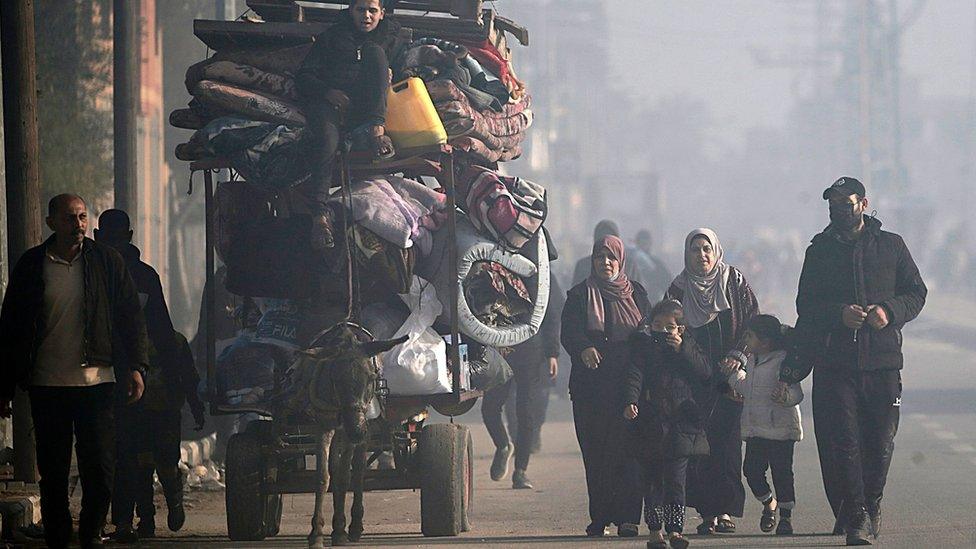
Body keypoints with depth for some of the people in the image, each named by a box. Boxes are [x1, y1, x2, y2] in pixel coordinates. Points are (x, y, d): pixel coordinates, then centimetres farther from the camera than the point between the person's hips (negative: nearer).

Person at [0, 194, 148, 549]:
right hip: (46, 386, 0)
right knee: (52, 473, 5)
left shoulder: (106, 261, 4)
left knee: (99, 467, -2)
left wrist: (135, 367, -2)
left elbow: (130, 317, 7)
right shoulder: (31, 266, 4)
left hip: (96, 382, 0)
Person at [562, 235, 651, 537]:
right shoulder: (579, 295, 7)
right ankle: (599, 517, 4)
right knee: (595, 452, -2)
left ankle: (627, 517, -9)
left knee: (628, 450, -8)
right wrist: (584, 349, -29)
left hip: (630, 384, 0)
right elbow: (569, 332, -7)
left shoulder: (636, 294, 13)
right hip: (591, 386, 0)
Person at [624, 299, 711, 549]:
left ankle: (675, 528, -3)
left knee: (675, 479, -5)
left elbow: (705, 373, -1)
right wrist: (630, 401, -23)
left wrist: (682, 349, -8)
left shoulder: (688, 347, 12)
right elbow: (635, 376, -6)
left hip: (680, 423, 0)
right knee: (652, 479, 3)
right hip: (650, 423, 0)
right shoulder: (643, 346, 6)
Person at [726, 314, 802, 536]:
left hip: (780, 429, -7)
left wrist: (785, 397, -39)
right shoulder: (752, 361, 13)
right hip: (754, 430, 7)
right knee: (751, 469, 2)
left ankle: (786, 514, 11)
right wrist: (734, 374, 21)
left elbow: (796, 392, -19)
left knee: (781, 472, -2)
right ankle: (768, 502, 26)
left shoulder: (782, 361, -13)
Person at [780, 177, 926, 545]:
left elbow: (916, 293, 10)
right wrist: (840, 313, -12)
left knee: (879, 442, 2)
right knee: (843, 441, -10)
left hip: (882, 362, 0)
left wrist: (889, 311, -9)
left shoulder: (891, 246, 10)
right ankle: (856, 518, -10)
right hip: (834, 360, 0)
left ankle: (869, 508, 21)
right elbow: (806, 306, 6)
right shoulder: (820, 251, 11)